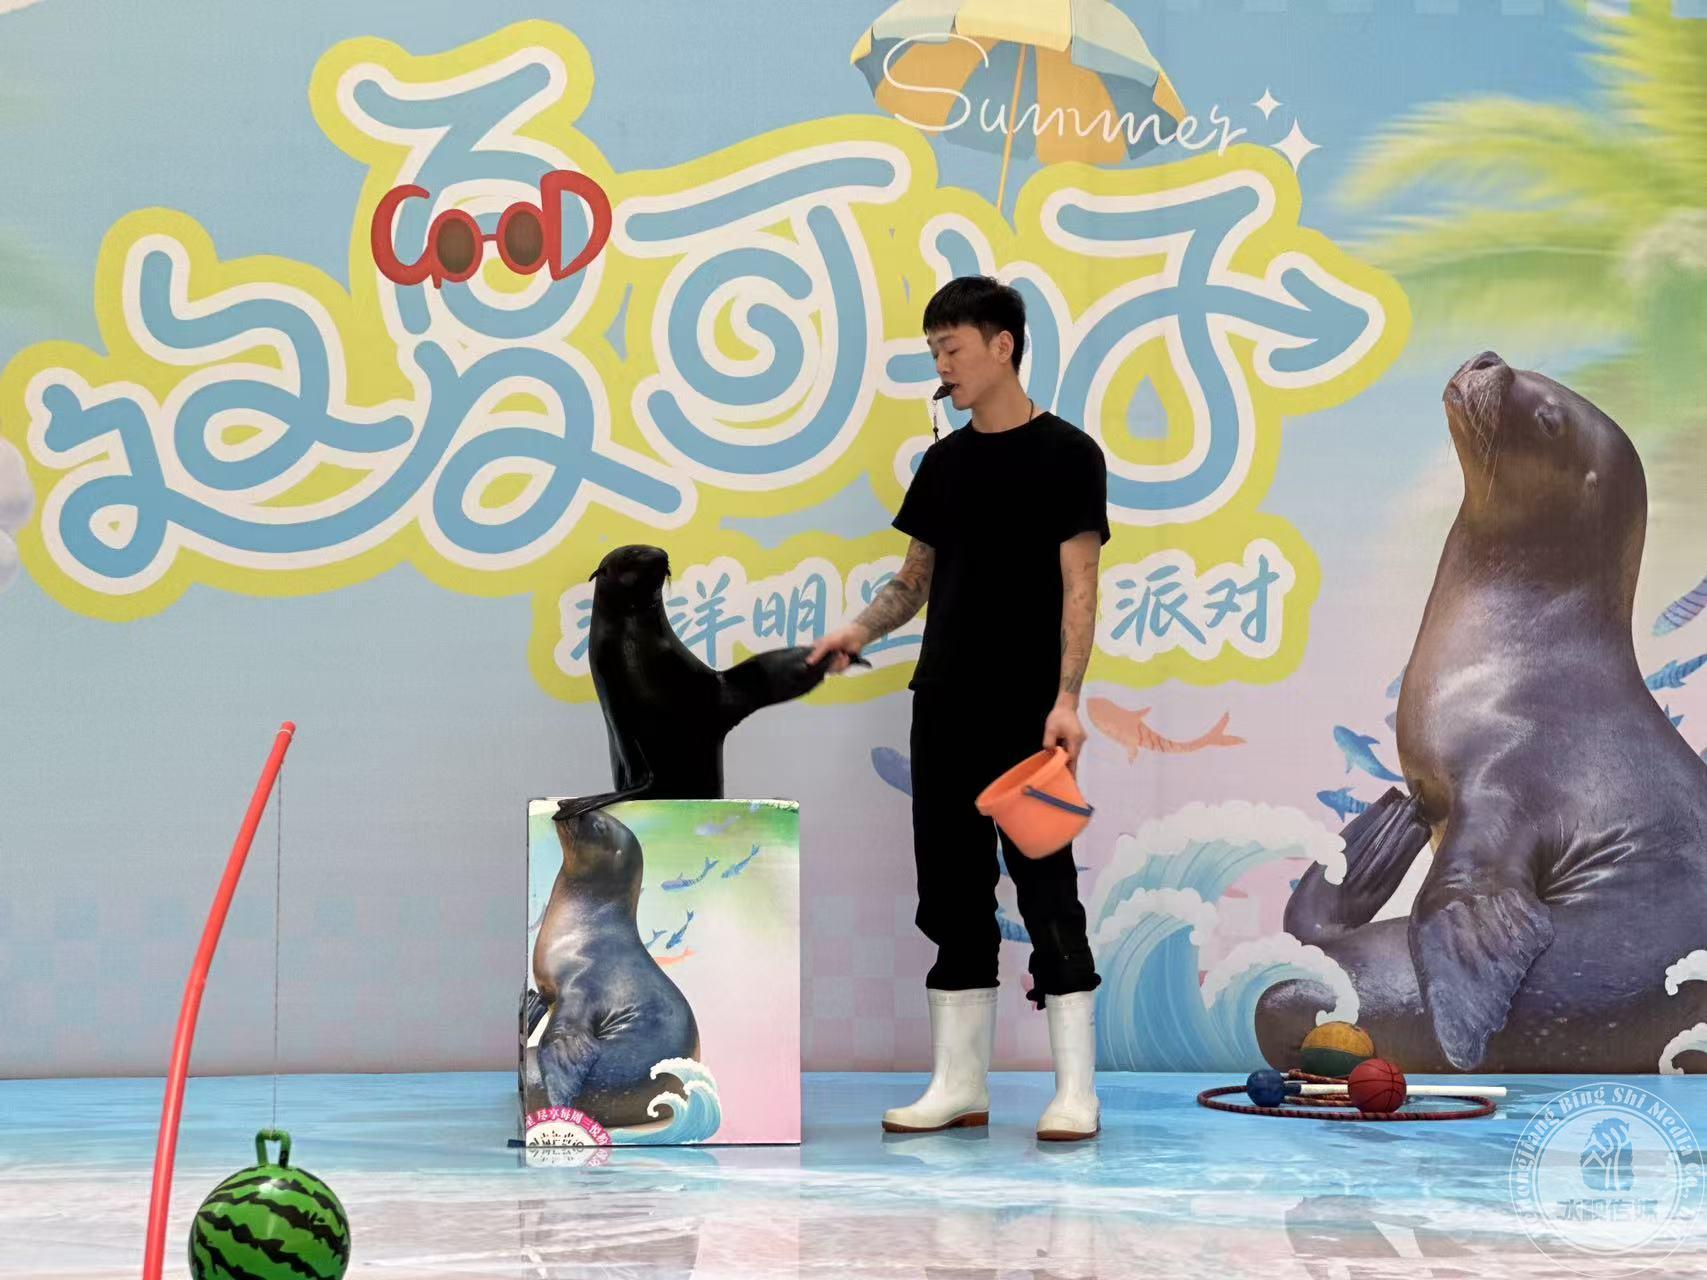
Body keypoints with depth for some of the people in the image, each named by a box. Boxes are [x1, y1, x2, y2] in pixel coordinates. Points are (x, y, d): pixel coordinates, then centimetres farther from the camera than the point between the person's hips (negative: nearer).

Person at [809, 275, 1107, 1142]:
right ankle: (960, 1083, 13)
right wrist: (860, 630, -1)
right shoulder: (945, 462, 13)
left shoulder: (1066, 454, -5)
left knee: (1046, 891, -6)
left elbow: (1078, 586, -10)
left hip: (1027, 713, -7)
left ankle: (1076, 1091, -2)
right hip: (946, 706, 7)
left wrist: (1066, 697, -20)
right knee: (953, 892, 7)